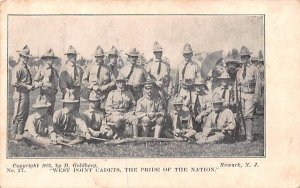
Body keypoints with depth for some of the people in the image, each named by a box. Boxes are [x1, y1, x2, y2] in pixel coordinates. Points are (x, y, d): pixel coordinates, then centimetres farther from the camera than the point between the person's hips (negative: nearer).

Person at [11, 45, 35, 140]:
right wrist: (26, 86, -19)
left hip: (26, 94, 9)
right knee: (19, 116, -6)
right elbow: (14, 83, -19)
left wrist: (31, 86, 10)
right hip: (20, 94, -9)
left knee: (25, 115, 13)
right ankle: (17, 135, -3)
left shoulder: (26, 68, 18)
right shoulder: (18, 68, -11)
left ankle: (20, 133, 20)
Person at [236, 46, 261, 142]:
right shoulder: (239, 71, 16)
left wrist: (256, 97, -12)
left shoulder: (254, 69, -1)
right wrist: (237, 97, 10)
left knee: (248, 115, -16)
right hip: (241, 95, 6)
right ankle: (246, 134, 12)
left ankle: (249, 137, -18)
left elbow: (258, 84, -5)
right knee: (244, 116, 5)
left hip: (250, 95, -6)